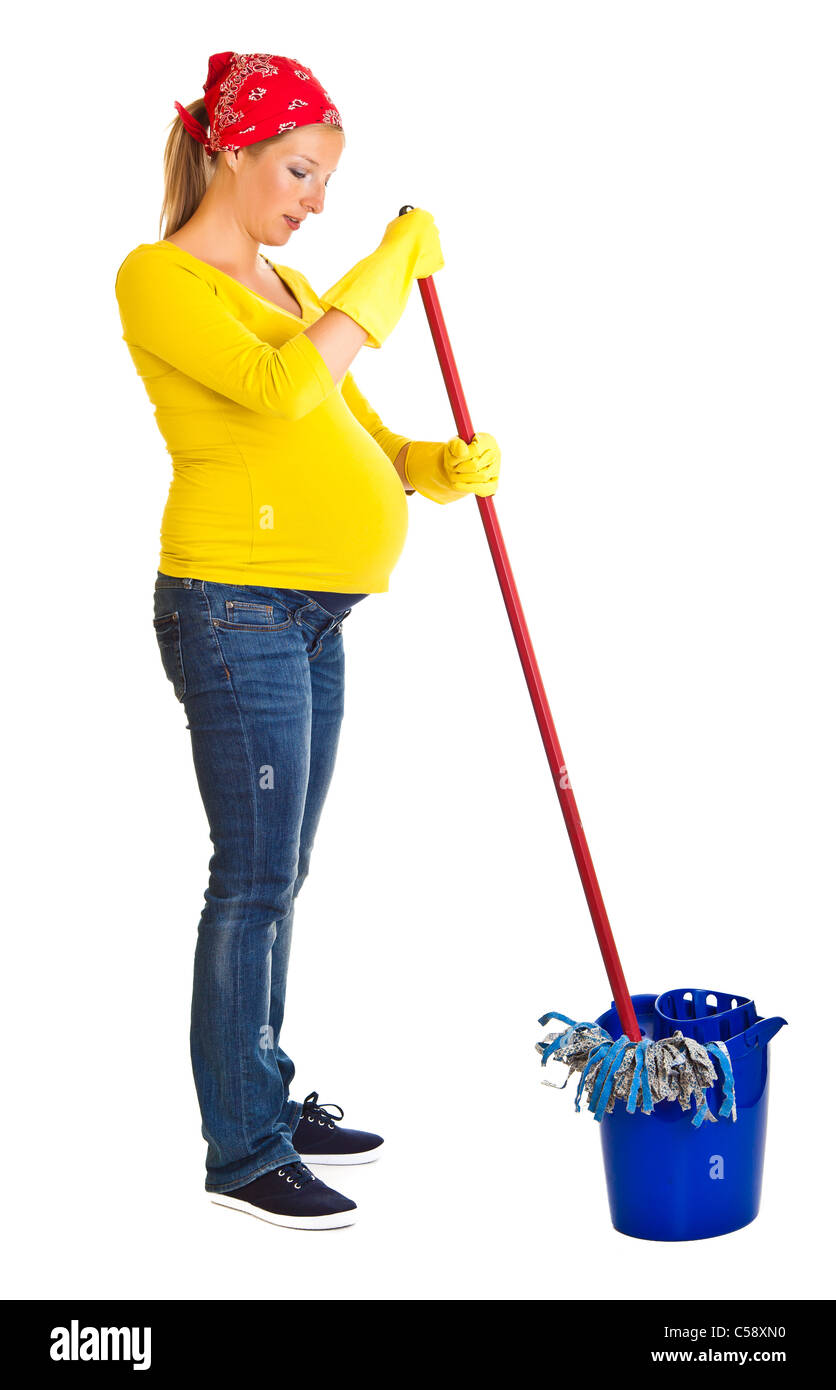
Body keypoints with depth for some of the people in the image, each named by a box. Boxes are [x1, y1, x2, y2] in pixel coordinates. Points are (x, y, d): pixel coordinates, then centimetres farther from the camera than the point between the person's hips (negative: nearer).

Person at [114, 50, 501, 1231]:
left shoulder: (290, 290, 19)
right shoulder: (159, 278, -7)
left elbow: (359, 434, 15)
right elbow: (286, 389, -23)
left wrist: (443, 464, -6)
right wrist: (392, 268, -14)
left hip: (312, 620, 8)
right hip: (236, 610, -8)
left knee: (279, 877, 14)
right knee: (255, 880, -4)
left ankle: (265, 1102, 27)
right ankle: (242, 1151, 7)